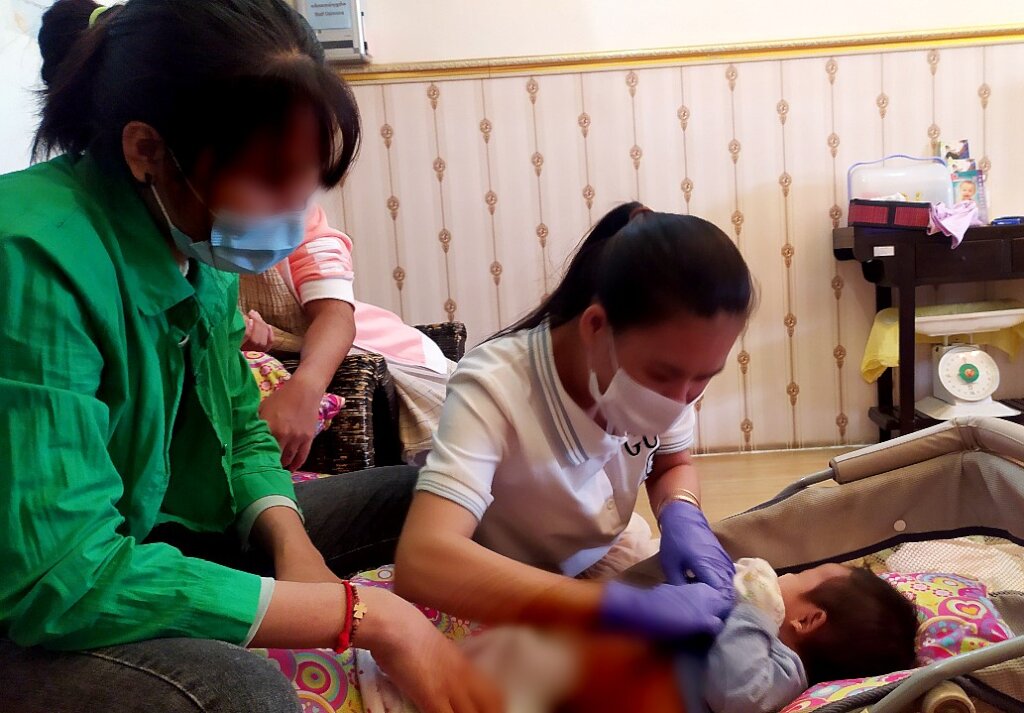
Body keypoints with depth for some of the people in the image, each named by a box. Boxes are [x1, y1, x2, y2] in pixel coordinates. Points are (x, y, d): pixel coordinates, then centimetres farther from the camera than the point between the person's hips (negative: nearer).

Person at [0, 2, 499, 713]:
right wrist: (366, 615, -30)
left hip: (164, 537, 8)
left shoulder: (200, 244, -4)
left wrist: (290, 540, -14)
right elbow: (61, 579, -34)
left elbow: (242, 432, 8)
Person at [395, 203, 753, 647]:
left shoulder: (663, 364, -16)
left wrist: (682, 514, -20)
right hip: (504, 598, -5)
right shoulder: (495, 388, -33)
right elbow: (422, 563, -47)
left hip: (603, 563, 5)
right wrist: (620, 606, -50)